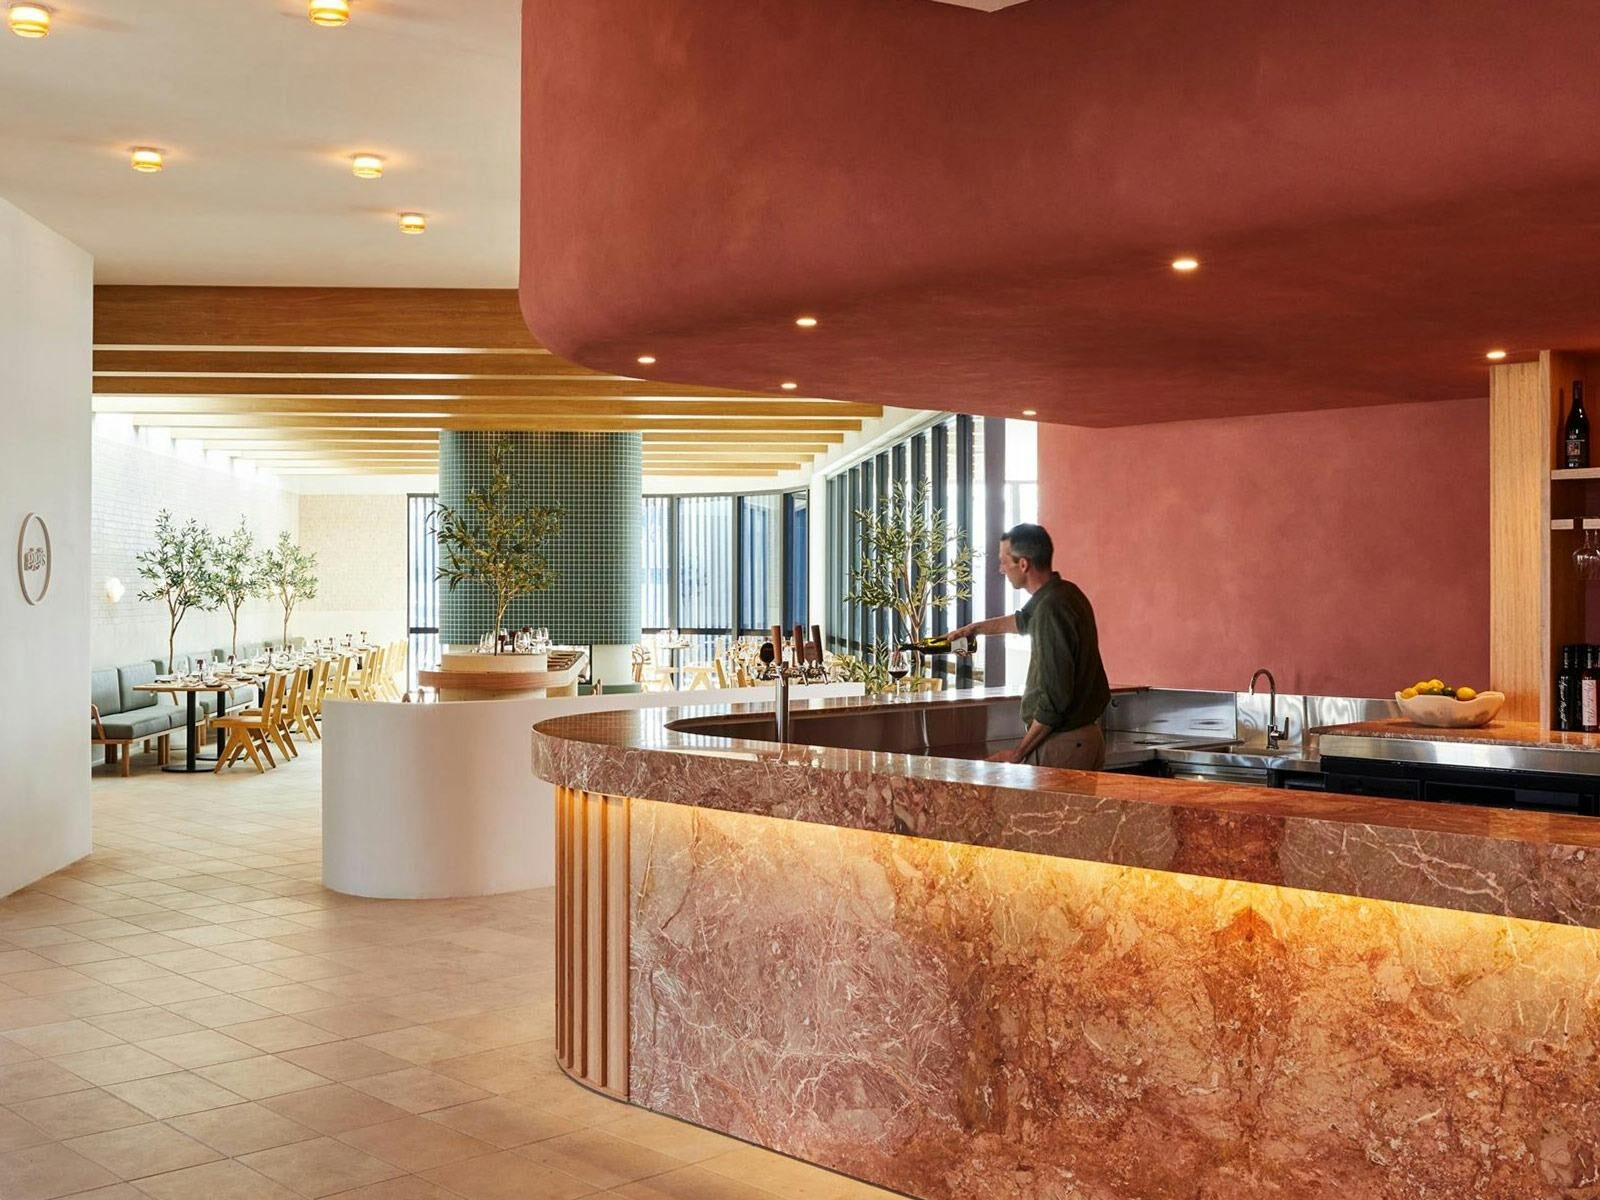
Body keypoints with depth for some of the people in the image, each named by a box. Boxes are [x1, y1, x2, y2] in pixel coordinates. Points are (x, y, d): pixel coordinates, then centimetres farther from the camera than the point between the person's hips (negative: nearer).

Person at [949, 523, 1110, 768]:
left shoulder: (1051, 610, -21)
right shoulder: (1066, 593, 9)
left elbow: (1055, 698, -23)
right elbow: (1024, 620, 34)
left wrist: (1017, 754, -14)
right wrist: (976, 627, 45)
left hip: (1062, 746, -10)